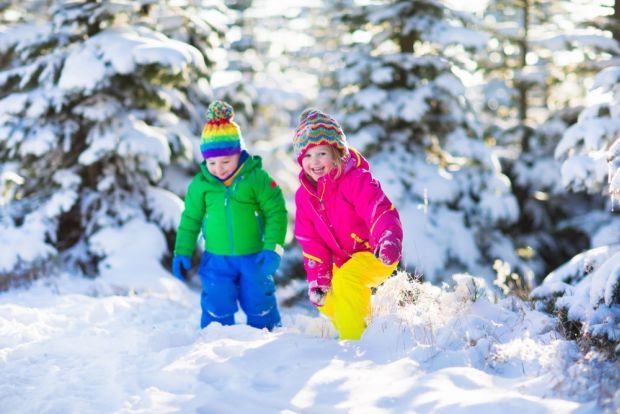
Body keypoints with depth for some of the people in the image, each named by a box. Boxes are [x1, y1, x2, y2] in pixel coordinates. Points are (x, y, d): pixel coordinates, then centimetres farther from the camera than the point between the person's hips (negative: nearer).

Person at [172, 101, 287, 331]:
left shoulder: (256, 178, -9)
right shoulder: (200, 184, -2)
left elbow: (276, 213, -6)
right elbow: (190, 219, 10)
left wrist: (273, 249, -13)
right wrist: (182, 253, 9)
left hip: (254, 258, -1)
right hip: (217, 260, 1)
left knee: (259, 307, 9)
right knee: (217, 310, 0)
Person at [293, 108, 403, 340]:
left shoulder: (355, 180, -23)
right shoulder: (304, 194, 0)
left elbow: (381, 212, -37)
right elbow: (311, 241, 4)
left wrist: (388, 243, -55)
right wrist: (317, 277, -5)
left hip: (374, 254, -8)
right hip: (344, 260, 8)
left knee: (345, 281, -33)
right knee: (326, 300, 15)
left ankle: (353, 339, -23)